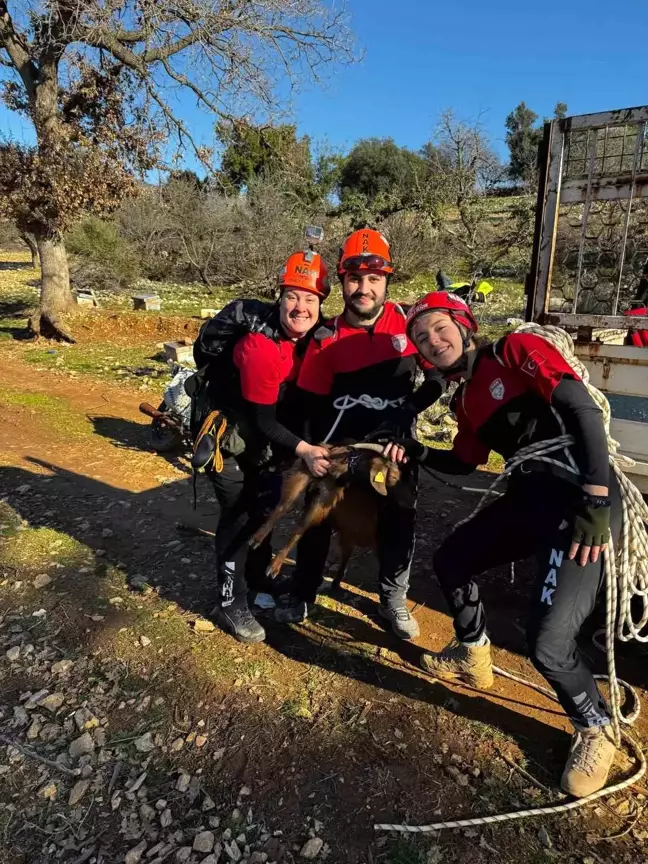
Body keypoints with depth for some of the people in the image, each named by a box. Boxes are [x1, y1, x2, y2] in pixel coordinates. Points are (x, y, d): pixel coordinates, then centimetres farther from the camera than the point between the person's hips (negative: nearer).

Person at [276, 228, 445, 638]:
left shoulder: (409, 322, -8)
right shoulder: (327, 339, -7)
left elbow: (438, 376, -1)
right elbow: (314, 403, -3)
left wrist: (407, 409, -14)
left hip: (395, 441, 0)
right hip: (341, 442, 0)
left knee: (399, 522, 5)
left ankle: (394, 599, 29)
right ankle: (302, 597, 26)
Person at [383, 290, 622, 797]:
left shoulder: (515, 350, -8)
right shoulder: (464, 399, 16)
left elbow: (583, 408, -18)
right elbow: (463, 464, 25)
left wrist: (595, 500, -25)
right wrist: (415, 452, 9)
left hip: (581, 499, -8)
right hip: (529, 497, 9)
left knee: (549, 644, -15)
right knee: (451, 561, 17)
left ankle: (596, 730, 17)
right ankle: (474, 657, 41)